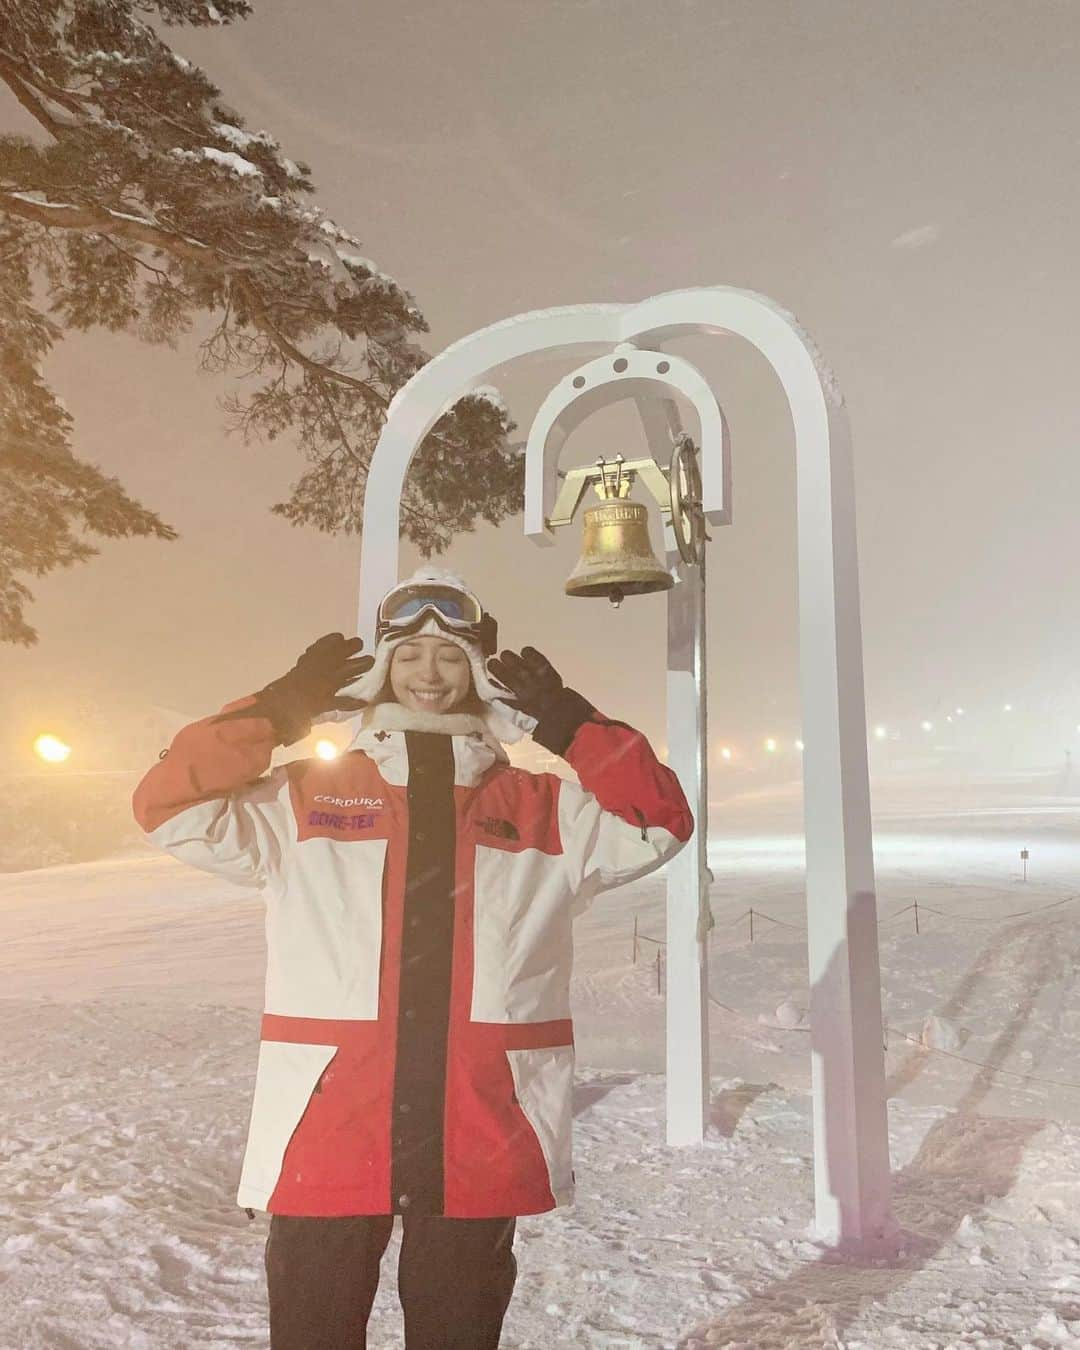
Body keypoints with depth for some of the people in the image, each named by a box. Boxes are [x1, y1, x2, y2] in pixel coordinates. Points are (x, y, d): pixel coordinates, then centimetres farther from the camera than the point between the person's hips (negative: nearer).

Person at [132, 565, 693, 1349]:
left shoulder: (543, 810, 6)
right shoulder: (304, 802, 4)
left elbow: (657, 823, -1)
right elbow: (172, 808, -2)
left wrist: (569, 724, -6)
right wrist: (275, 711, -7)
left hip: (481, 1144, 1)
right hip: (325, 1137, 0)